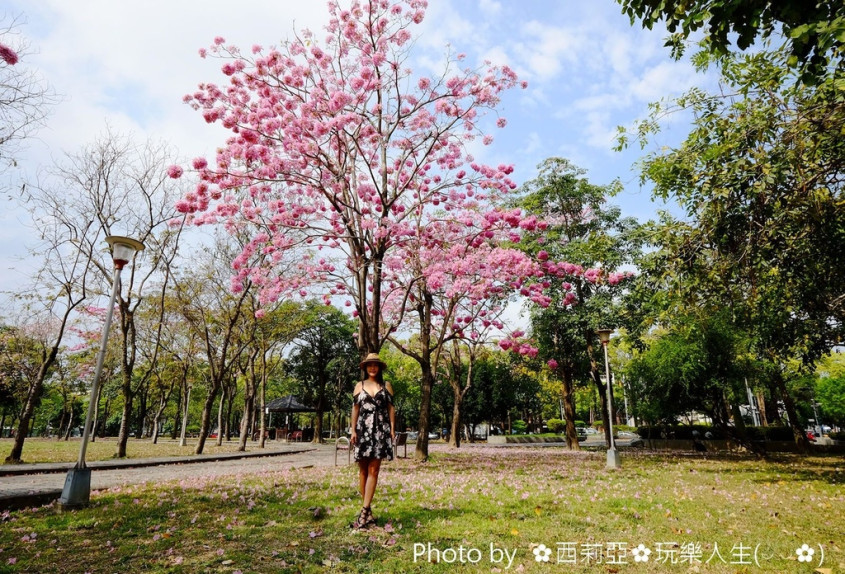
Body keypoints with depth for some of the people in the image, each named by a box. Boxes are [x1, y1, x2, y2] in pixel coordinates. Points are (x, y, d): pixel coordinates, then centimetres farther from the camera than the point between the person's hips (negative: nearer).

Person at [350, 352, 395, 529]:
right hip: (363, 429, 1)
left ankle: (365, 511, -8)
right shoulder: (360, 386, 10)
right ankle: (368, 511, 10)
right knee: (363, 470, 2)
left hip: (380, 430, -1)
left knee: (373, 470, -6)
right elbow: (355, 409, 8)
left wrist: (392, 429, 0)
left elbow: (391, 408, 7)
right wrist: (353, 430, 1)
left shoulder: (386, 386, 9)